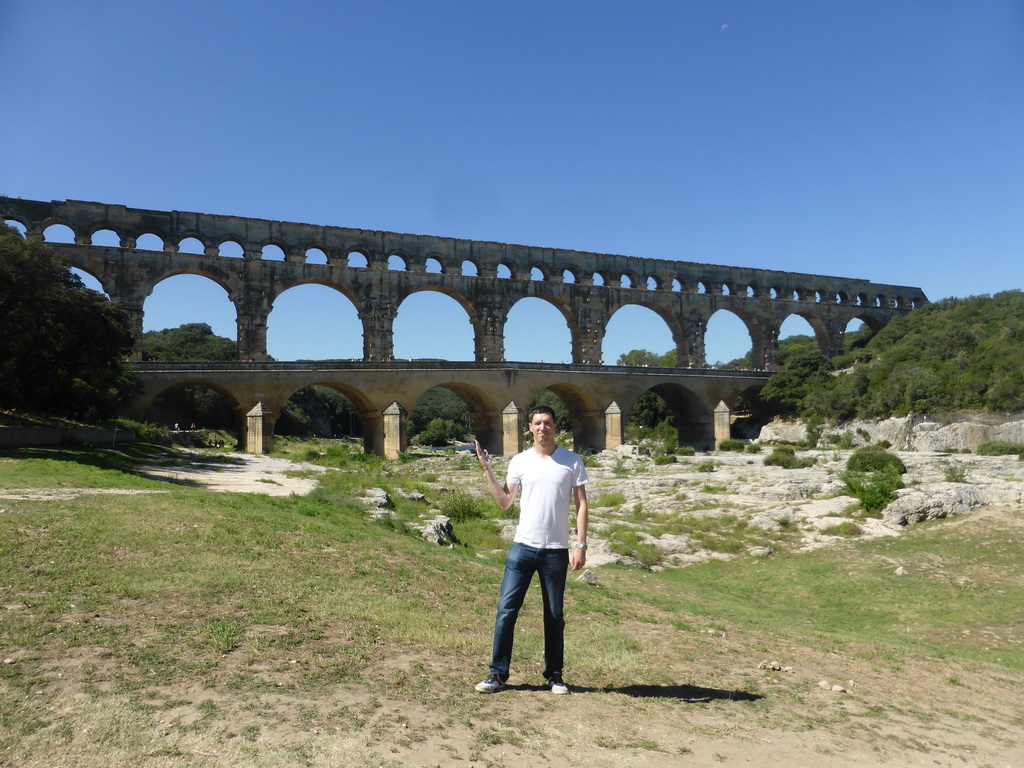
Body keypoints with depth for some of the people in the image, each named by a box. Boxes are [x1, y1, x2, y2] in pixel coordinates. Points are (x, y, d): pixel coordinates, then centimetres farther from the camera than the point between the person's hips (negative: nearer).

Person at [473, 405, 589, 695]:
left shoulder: (572, 462, 1)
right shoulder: (520, 461, 5)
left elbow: (581, 504, 2)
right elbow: (504, 502, 6)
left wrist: (581, 545, -5)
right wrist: (487, 469, -1)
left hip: (556, 550, -1)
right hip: (523, 546, 1)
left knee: (554, 616, 10)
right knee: (506, 610, 0)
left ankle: (554, 675, 23)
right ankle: (498, 673, 11)